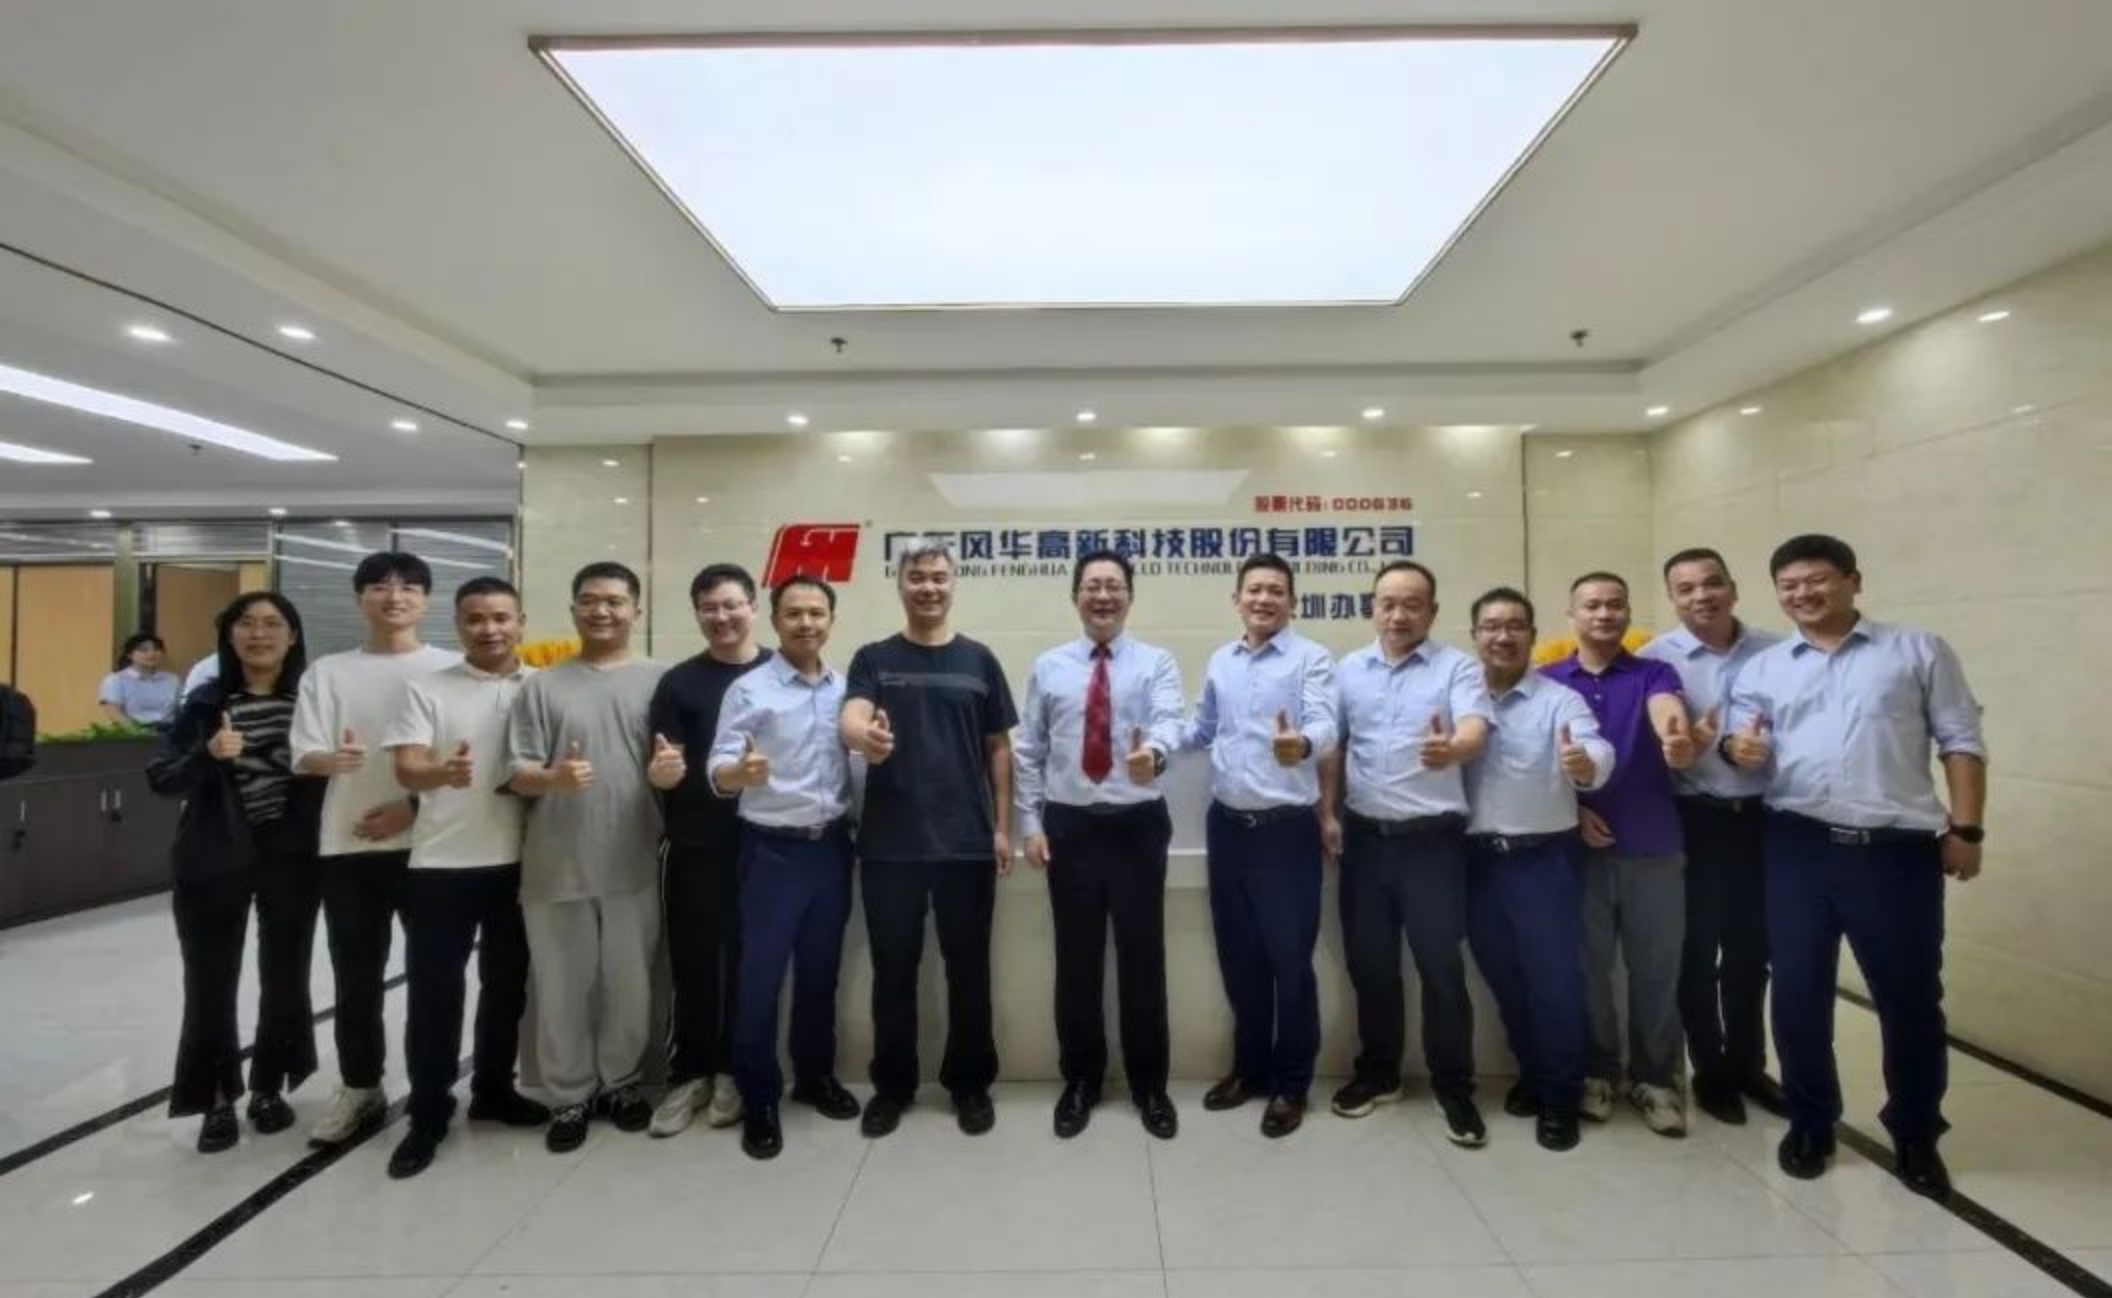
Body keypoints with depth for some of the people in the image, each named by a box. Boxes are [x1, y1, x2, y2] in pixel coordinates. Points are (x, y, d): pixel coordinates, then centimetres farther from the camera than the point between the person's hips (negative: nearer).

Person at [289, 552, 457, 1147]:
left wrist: (412, 807, -13)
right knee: (356, 976, 10)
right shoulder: (327, 671, 8)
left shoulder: (450, 668, 1)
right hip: (348, 846, 2)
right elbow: (304, 756, 2)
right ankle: (360, 1090, 27)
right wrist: (334, 758, -21)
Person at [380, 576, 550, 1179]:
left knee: (506, 984, 15)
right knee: (434, 991, 6)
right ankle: (428, 1114, 21)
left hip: (519, 863, 2)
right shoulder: (427, 689, -1)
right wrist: (442, 772, -33)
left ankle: (493, 1090, 33)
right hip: (441, 865, -2)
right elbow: (406, 769, -9)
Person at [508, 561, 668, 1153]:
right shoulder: (543, 686, 2)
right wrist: (555, 777, -22)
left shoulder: (657, 681, 3)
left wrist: (669, 772, -18)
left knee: (629, 984, 12)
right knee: (562, 987, 10)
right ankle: (569, 1095, 28)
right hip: (556, 867, 0)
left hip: (632, 863, 0)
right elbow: (518, 775, 0)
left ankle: (620, 1082, 32)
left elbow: (673, 765, 6)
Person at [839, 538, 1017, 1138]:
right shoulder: (873, 659, 4)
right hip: (890, 843, 0)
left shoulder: (979, 660, 5)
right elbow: (851, 717, -14)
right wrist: (866, 736, -38)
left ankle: (971, 1083, 27)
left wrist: (1003, 826, 1)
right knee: (893, 969, 11)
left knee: (968, 968, 10)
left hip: (967, 842, 0)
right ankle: (892, 1085, 29)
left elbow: (998, 747, 7)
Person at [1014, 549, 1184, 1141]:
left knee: (1143, 956, 7)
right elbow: (1027, 751, 5)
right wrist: (1031, 823, -2)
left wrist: (1153, 751, -43)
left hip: (1138, 825, -1)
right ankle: (1080, 1081, 29)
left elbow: (1168, 720, -21)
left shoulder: (1157, 663, -1)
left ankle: (1150, 1086, 27)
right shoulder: (1048, 667, 5)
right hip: (1069, 826, 1)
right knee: (1076, 959, 10)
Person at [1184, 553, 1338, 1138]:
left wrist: (1301, 745, -43)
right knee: (1238, 955, 15)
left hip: (1287, 828, -5)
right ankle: (1250, 1067, 33)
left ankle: (1291, 1083, 22)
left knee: (1289, 957, 3)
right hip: (1227, 825, 5)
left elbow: (1324, 725, -21)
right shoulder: (1219, 662, 11)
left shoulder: (1312, 658, -7)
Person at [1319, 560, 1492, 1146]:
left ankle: (1454, 1086, 19)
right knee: (1369, 961, 12)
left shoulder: (1458, 667, -3)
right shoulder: (1347, 670, 8)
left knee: (1441, 964, 1)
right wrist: (1327, 814, 3)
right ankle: (1378, 1072, 30)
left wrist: (1452, 748, -42)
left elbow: (1475, 732, -20)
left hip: (1432, 837, -3)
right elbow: (1332, 747, 10)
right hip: (1365, 835, 4)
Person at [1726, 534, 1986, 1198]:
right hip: (1798, 847, 2)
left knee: (1910, 995, 8)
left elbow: (1961, 742, 4)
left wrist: (1964, 829, -4)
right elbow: (1739, 732, 6)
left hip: (1897, 848, -1)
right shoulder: (1764, 667, 12)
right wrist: (1740, 745, -19)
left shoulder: (1919, 650, 7)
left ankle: (1916, 1135, 29)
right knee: (1798, 990, 7)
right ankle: (1810, 1122, 25)